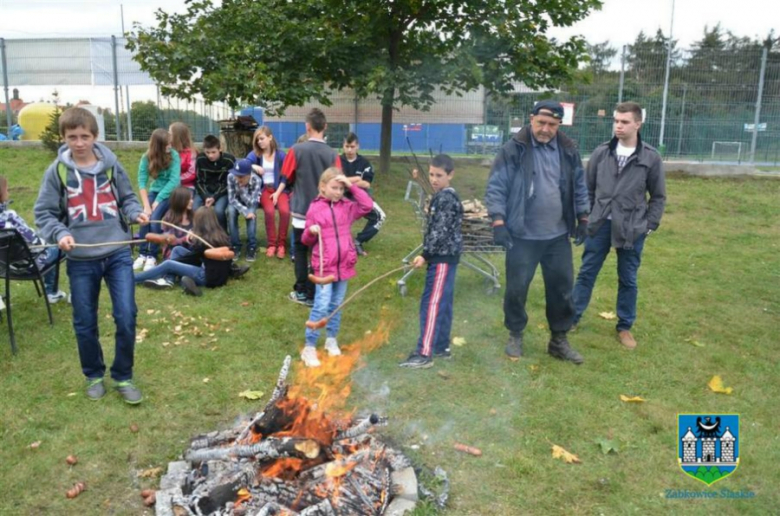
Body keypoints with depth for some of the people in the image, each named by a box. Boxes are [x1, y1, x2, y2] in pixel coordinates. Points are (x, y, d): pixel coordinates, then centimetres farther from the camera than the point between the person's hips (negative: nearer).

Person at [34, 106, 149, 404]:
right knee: (85, 323, 11)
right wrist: (59, 234, -18)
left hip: (118, 254, 0)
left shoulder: (110, 164, 1)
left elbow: (126, 198, 12)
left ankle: (123, 376, 17)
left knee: (126, 317, -2)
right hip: (81, 260, 0)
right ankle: (94, 376, 33)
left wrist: (136, 213, -9)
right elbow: (44, 213, 0)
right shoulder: (57, 171, -2)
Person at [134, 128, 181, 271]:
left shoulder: (174, 155, -13)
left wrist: (158, 200, -20)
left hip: (171, 192, -3)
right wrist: (146, 205, -19)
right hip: (155, 190, 3)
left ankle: (152, 255, -16)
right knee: (145, 215, -22)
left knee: (154, 216, -25)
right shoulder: (147, 157, -6)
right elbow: (142, 181, -9)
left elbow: (174, 180, -17)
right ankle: (142, 253, -11)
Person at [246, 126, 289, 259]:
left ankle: (281, 244, -13)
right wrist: (254, 167, -31)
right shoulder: (255, 154, 4)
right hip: (264, 188, 0)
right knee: (270, 211, -31)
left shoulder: (280, 154, 3)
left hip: (279, 188, 0)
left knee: (285, 210, -29)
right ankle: (271, 244, -14)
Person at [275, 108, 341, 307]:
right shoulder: (332, 155, -8)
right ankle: (315, 294, 13)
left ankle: (302, 292, 17)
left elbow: (287, 177, 0)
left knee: (300, 250, 14)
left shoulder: (297, 150, -9)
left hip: (301, 209, 0)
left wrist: (278, 193, 19)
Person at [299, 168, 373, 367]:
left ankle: (332, 340, 31)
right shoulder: (315, 208, -2)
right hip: (324, 265, -4)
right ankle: (309, 348, 2)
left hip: (344, 264, 4)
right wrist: (311, 232, -20)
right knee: (321, 306, -7)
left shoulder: (347, 207, 7)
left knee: (336, 305, 15)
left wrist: (352, 186, -7)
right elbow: (307, 240, 3)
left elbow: (368, 205, -5)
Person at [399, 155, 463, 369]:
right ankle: (442, 347, 22)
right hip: (444, 256, 10)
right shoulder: (442, 196, 16)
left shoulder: (446, 198, -15)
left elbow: (441, 231, -21)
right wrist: (429, 254, 21)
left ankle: (424, 354, -10)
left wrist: (425, 254, -20)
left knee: (432, 303, -11)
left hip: (443, 257, -10)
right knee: (442, 303, 14)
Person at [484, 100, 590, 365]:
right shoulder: (514, 149, -10)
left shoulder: (568, 150, 4)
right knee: (517, 288, 5)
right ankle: (515, 336, 27)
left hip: (558, 236, 4)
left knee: (562, 287, 11)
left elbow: (579, 186, 15)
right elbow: (496, 187, -9)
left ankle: (559, 340, 27)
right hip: (522, 235, -4)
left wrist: (582, 219, 14)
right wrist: (498, 222, -15)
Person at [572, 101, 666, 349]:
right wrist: (586, 216, 3)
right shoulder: (601, 153, 0)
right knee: (586, 273, 9)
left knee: (628, 280, 10)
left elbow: (658, 196, 4)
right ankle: (572, 317, 21)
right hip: (600, 225, 1)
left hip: (633, 229, -1)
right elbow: (588, 188, 8)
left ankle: (625, 326, 24)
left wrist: (650, 225, -2)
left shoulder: (651, 158, -4)